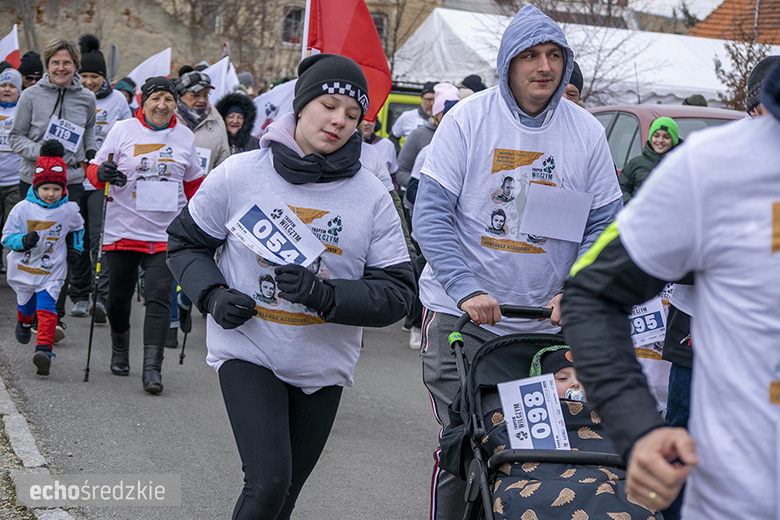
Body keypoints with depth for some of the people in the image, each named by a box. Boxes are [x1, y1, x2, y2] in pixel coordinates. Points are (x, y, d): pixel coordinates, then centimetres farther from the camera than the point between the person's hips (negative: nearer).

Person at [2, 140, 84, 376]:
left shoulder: (69, 210, -6)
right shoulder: (23, 209, -11)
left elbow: (77, 228, 19)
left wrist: (75, 245, 5)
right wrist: (24, 241, -24)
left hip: (51, 272, -1)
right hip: (23, 269, 1)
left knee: (46, 308, -18)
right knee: (25, 305, 20)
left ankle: (44, 349, -23)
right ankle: (24, 323, 55)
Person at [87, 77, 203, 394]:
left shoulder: (185, 136, 8)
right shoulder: (123, 130, 0)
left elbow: (193, 181, 21)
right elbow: (94, 170, 3)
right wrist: (102, 173, -19)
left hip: (166, 234, 0)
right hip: (123, 231, 0)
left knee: (159, 297, -11)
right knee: (119, 296, 9)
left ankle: (152, 367, -13)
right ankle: (119, 349, 36)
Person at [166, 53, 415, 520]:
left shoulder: (372, 196, -4)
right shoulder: (240, 174, -5)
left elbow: (396, 292, -7)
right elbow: (186, 242, 8)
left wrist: (323, 295, -24)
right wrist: (213, 296, -12)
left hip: (324, 365, 3)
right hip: (248, 352, -2)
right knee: (268, 482, -18)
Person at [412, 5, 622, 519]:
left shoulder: (587, 131, 3)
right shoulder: (468, 118, -4)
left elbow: (604, 224, 6)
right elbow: (430, 214, -8)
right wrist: (467, 290, -20)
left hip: (547, 323, 2)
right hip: (459, 314, -2)